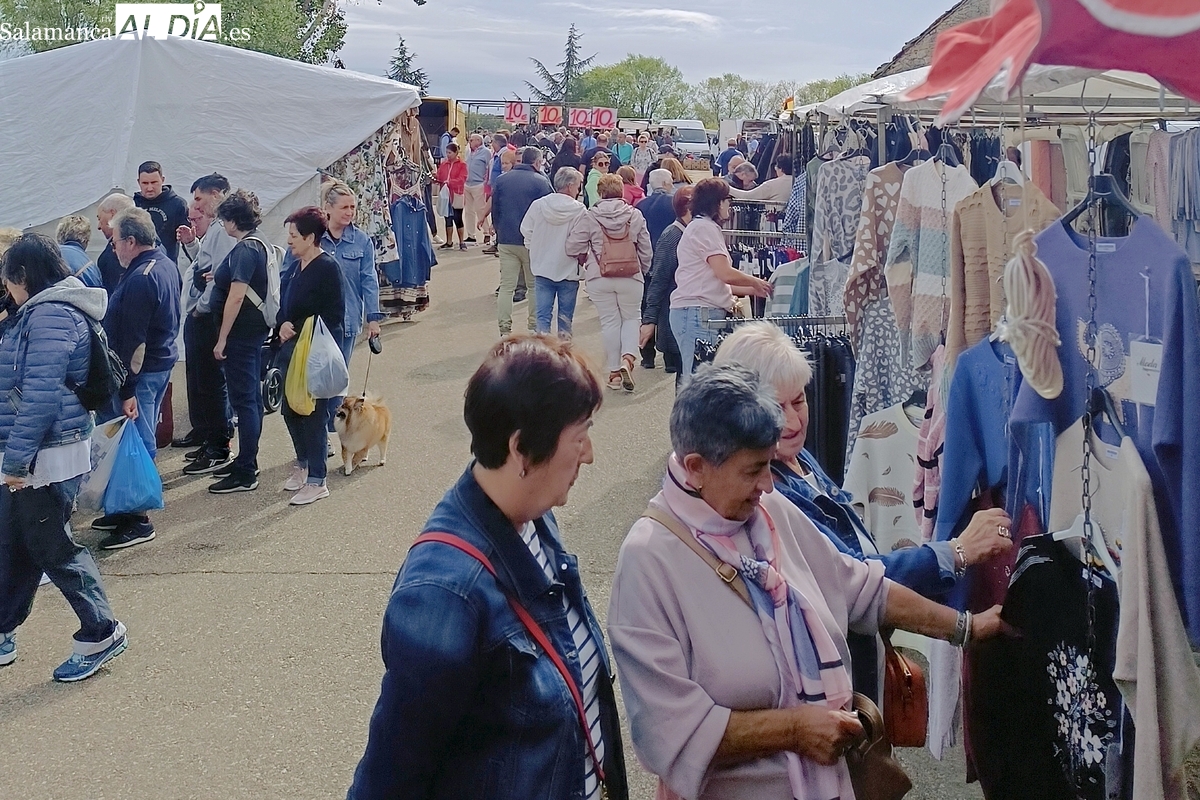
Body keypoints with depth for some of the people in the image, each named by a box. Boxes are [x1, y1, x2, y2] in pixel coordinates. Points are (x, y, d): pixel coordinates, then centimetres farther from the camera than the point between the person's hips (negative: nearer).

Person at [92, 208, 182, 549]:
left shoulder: (140, 278, -21)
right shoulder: (166, 265, 9)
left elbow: (133, 339, -23)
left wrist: (127, 390, -21)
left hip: (142, 370, -10)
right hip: (162, 362, 10)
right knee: (142, 438, 16)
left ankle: (137, 520, 3)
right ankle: (128, 508, 26)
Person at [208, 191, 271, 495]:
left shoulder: (244, 250, -19)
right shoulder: (259, 244, 11)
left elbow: (236, 298, -24)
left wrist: (222, 339, -21)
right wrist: (223, 276, 26)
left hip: (241, 333, -10)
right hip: (255, 329, 10)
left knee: (244, 399, -6)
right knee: (251, 397, 16)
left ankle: (246, 474, -2)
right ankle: (246, 461, 28)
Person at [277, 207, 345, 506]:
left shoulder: (327, 268, -14)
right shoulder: (298, 266, 11)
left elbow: (333, 317, -17)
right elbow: (286, 305, 17)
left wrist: (297, 330, -17)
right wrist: (282, 325, -4)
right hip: (293, 350, 8)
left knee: (313, 414, -1)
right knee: (290, 410, 16)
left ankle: (316, 481, 8)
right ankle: (303, 463, 36)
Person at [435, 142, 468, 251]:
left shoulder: (462, 164, -4)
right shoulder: (444, 163, 11)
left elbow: (461, 179, -14)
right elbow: (439, 176, 8)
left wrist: (449, 182, -25)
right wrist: (436, 178, -15)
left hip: (457, 195, -5)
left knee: (458, 219, -3)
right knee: (448, 218, 9)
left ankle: (462, 242, 6)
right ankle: (449, 242, 15)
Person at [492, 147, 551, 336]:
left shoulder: (501, 180, 7)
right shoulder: (541, 182, -7)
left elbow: (494, 210, 11)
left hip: (506, 240, 3)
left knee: (506, 286, 4)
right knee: (534, 286, 11)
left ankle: (505, 330, -1)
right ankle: (535, 327, 15)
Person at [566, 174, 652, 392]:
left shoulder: (589, 217, -5)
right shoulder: (635, 215, -1)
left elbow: (573, 247, -5)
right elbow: (646, 250, 3)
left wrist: (586, 260, 15)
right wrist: (643, 271, 19)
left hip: (599, 278, 0)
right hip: (631, 277, 0)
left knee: (609, 321, 8)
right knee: (631, 318, 15)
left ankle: (614, 371, 11)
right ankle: (627, 357, -9)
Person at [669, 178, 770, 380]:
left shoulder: (701, 227, 25)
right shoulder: (705, 227, -7)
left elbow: (715, 280, 24)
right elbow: (726, 273, -13)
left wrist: (752, 290, 20)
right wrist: (756, 282, 4)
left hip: (702, 312, 10)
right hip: (698, 312, -10)